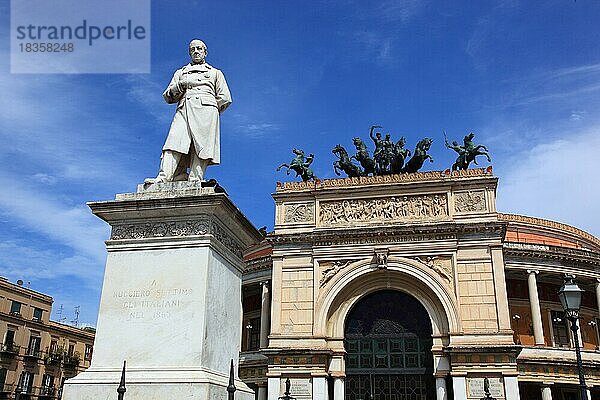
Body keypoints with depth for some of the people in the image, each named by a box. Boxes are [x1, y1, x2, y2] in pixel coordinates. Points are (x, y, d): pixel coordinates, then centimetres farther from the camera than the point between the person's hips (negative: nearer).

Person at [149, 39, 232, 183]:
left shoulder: (215, 73, 28)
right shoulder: (180, 73, 32)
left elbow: (225, 99, 16)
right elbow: (168, 97, 18)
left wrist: (210, 112, 9)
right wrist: (183, 84, 4)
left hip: (206, 109, -1)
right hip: (183, 110, 1)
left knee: (201, 148, -19)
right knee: (175, 143, -21)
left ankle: (195, 181, -29)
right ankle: (163, 177, -34)